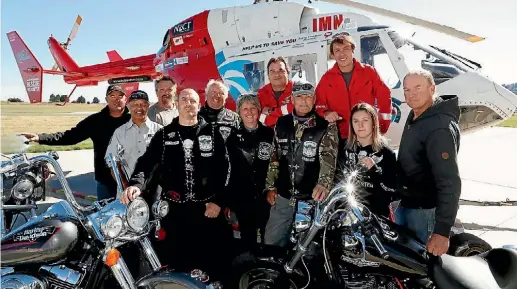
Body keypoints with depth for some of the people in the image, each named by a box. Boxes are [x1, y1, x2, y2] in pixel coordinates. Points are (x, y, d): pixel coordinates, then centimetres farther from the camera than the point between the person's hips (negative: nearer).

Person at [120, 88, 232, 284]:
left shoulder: (212, 133, 5)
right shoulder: (164, 135, 8)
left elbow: (223, 168, 0)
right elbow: (147, 162, -4)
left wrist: (219, 200, -9)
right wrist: (137, 184, -24)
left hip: (207, 206, -1)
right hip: (173, 207, 1)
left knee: (212, 258, 6)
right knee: (175, 259, 9)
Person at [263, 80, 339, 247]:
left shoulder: (326, 126, -8)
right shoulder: (282, 123, 5)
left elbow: (329, 158, -20)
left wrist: (324, 183, -39)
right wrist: (270, 187, 10)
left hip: (312, 198, -3)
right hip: (283, 196, 4)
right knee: (271, 243, 12)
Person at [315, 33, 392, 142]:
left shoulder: (368, 71, -1)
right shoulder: (327, 78, 2)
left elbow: (384, 97, 3)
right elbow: (319, 102, 5)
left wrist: (383, 125, -2)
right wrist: (326, 113, -17)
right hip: (341, 138, 0)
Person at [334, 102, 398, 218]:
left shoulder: (386, 153, -5)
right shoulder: (345, 150, 1)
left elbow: (392, 191, -9)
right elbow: (337, 181, 8)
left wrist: (374, 170, -19)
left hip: (376, 214, -2)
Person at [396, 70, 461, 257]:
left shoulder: (440, 127, -25)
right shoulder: (415, 115, 4)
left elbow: (449, 182, -30)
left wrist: (442, 231, -33)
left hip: (424, 209, -9)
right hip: (404, 202, 9)